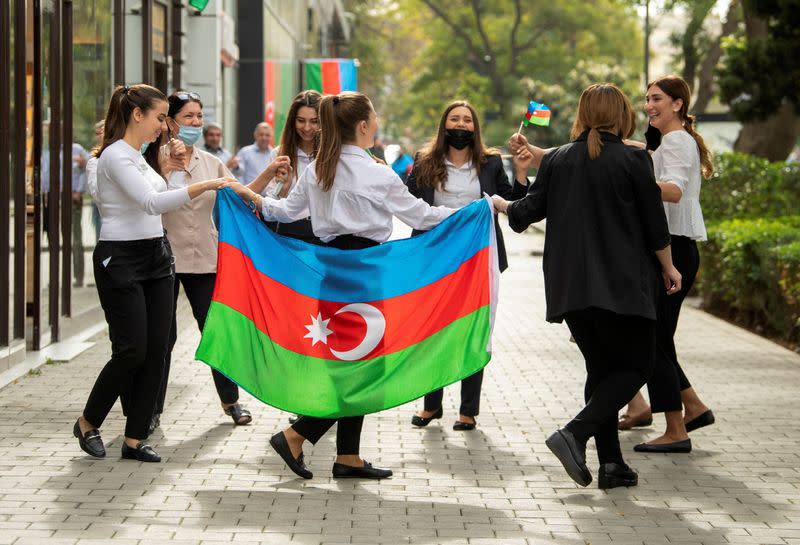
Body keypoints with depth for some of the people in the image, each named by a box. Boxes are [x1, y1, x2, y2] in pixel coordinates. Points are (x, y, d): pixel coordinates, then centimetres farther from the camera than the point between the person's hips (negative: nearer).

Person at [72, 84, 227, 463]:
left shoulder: (137, 156, 15)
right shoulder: (116, 155, -15)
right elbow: (151, 202, -29)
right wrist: (205, 186, -32)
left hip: (154, 259, 9)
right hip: (121, 260, -9)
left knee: (156, 350, 3)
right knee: (132, 350, -8)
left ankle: (134, 439, 8)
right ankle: (88, 424, 13)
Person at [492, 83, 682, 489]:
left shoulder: (557, 160, 6)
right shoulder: (633, 160, -5)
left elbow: (530, 210, 9)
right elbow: (654, 223, -3)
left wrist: (500, 204, 30)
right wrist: (668, 268, 11)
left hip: (570, 285, 5)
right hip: (622, 284, -5)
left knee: (601, 368, 13)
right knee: (635, 366, 3)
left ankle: (611, 463, 7)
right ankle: (575, 434, -16)